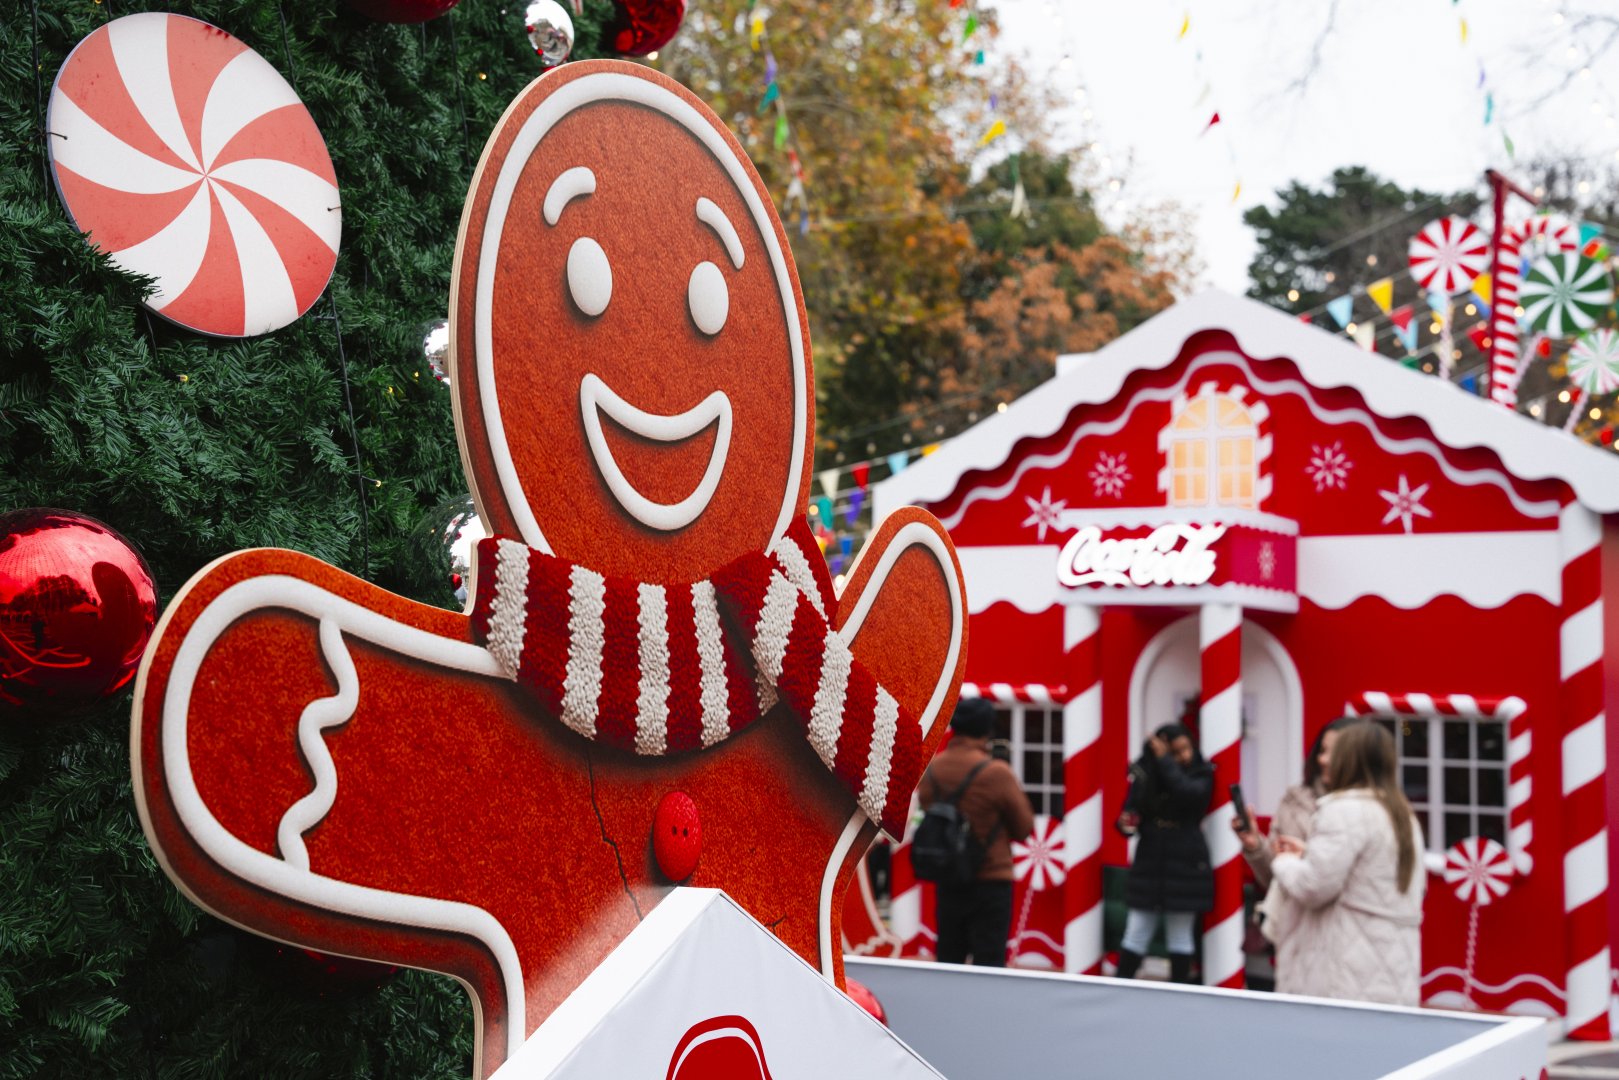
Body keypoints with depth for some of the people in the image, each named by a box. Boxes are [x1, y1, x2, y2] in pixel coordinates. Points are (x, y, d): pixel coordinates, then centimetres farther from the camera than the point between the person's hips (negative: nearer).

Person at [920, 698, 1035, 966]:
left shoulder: (932, 770, -2)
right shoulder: (997, 773, -16)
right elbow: (1024, 828, -6)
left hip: (948, 883, 5)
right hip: (991, 883, -5)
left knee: (948, 962, 13)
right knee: (988, 964, -1)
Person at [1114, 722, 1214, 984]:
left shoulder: (1202, 774, -4)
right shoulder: (1146, 774, 0)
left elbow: (1188, 793, -24)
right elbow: (1133, 809, 7)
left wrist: (1164, 760, -19)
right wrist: (1126, 823, -16)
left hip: (1185, 866, -2)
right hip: (1149, 863, 2)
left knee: (1180, 934, 6)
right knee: (1136, 933, 3)